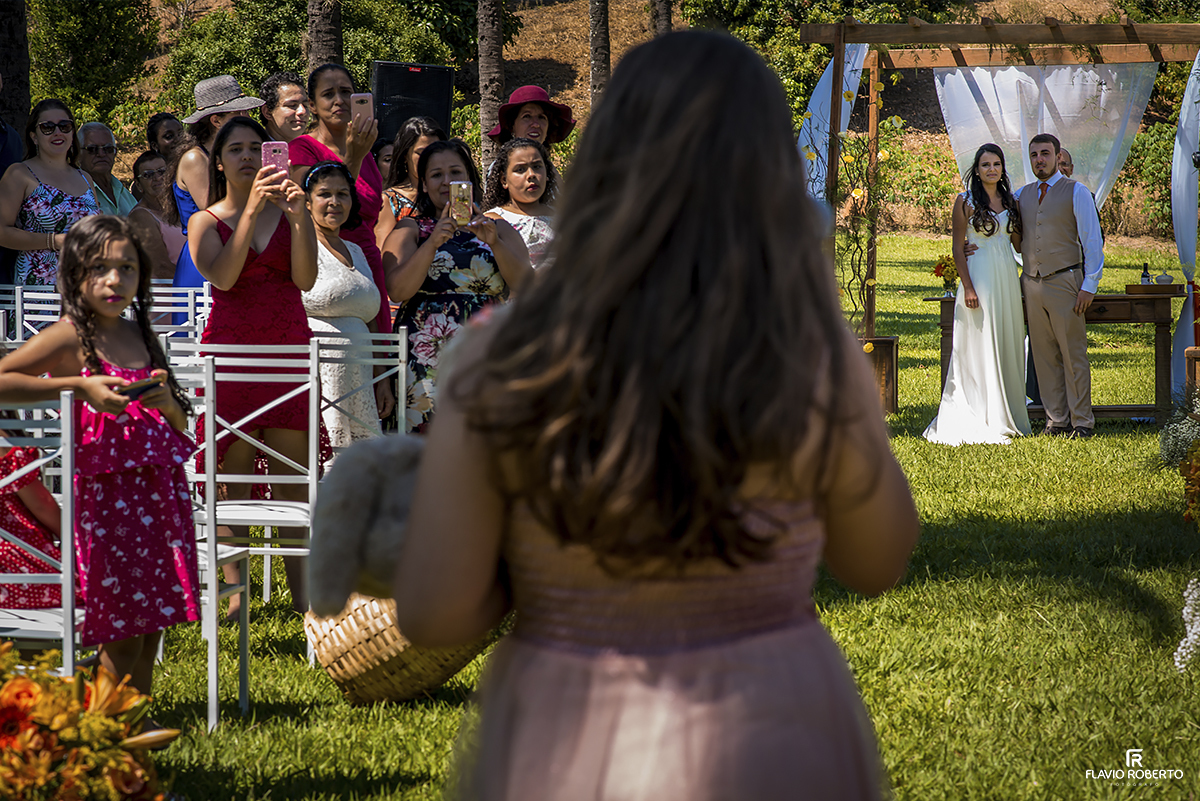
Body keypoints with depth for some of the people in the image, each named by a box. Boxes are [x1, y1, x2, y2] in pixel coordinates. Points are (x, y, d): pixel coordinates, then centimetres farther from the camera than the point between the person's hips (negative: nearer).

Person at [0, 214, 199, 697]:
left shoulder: (140, 335, 13)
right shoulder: (71, 336, -6)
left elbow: (180, 426, 20)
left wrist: (165, 399, -3)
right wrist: (79, 386, -19)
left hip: (161, 488, 6)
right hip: (106, 491, -6)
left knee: (152, 626, 8)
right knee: (123, 634, -4)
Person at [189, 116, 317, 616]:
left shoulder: (288, 213, 9)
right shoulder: (205, 222, 6)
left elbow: (305, 278, -5)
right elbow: (223, 276, -13)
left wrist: (298, 216, -17)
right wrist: (252, 209, -19)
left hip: (288, 349, 1)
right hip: (231, 349, -1)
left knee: (293, 475, -1)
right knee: (234, 471, -2)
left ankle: (302, 591, 0)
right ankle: (234, 589, 3)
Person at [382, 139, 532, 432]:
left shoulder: (499, 230, 15)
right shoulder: (410, 230, 11)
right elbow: (397, 291, -5)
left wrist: (494, 243, -11)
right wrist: (433, 242, -15)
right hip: (427, 360, -1)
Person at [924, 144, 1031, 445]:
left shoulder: (1010, 201, 12)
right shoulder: (965, 201, -3)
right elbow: (957, 248, -6)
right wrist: (968, 287, -13)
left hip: (1007, 277, 5)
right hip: (979, 276, -5)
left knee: (1007, 348, 7)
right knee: (979, 349, -5)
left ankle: (1008, 417, 14)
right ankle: (980, 420, -4)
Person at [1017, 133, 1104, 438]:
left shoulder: (1076, 192, -1)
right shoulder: (1022, 195, 13)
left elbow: (1093, 240, -4)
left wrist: (1089, 285, -10)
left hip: (1065, 282, -5)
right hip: (1032, 284, 5)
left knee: (1073, 354, -3)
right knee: (1044, 356, 4)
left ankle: (1082, 422, 1)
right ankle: (1056, 421, 9)